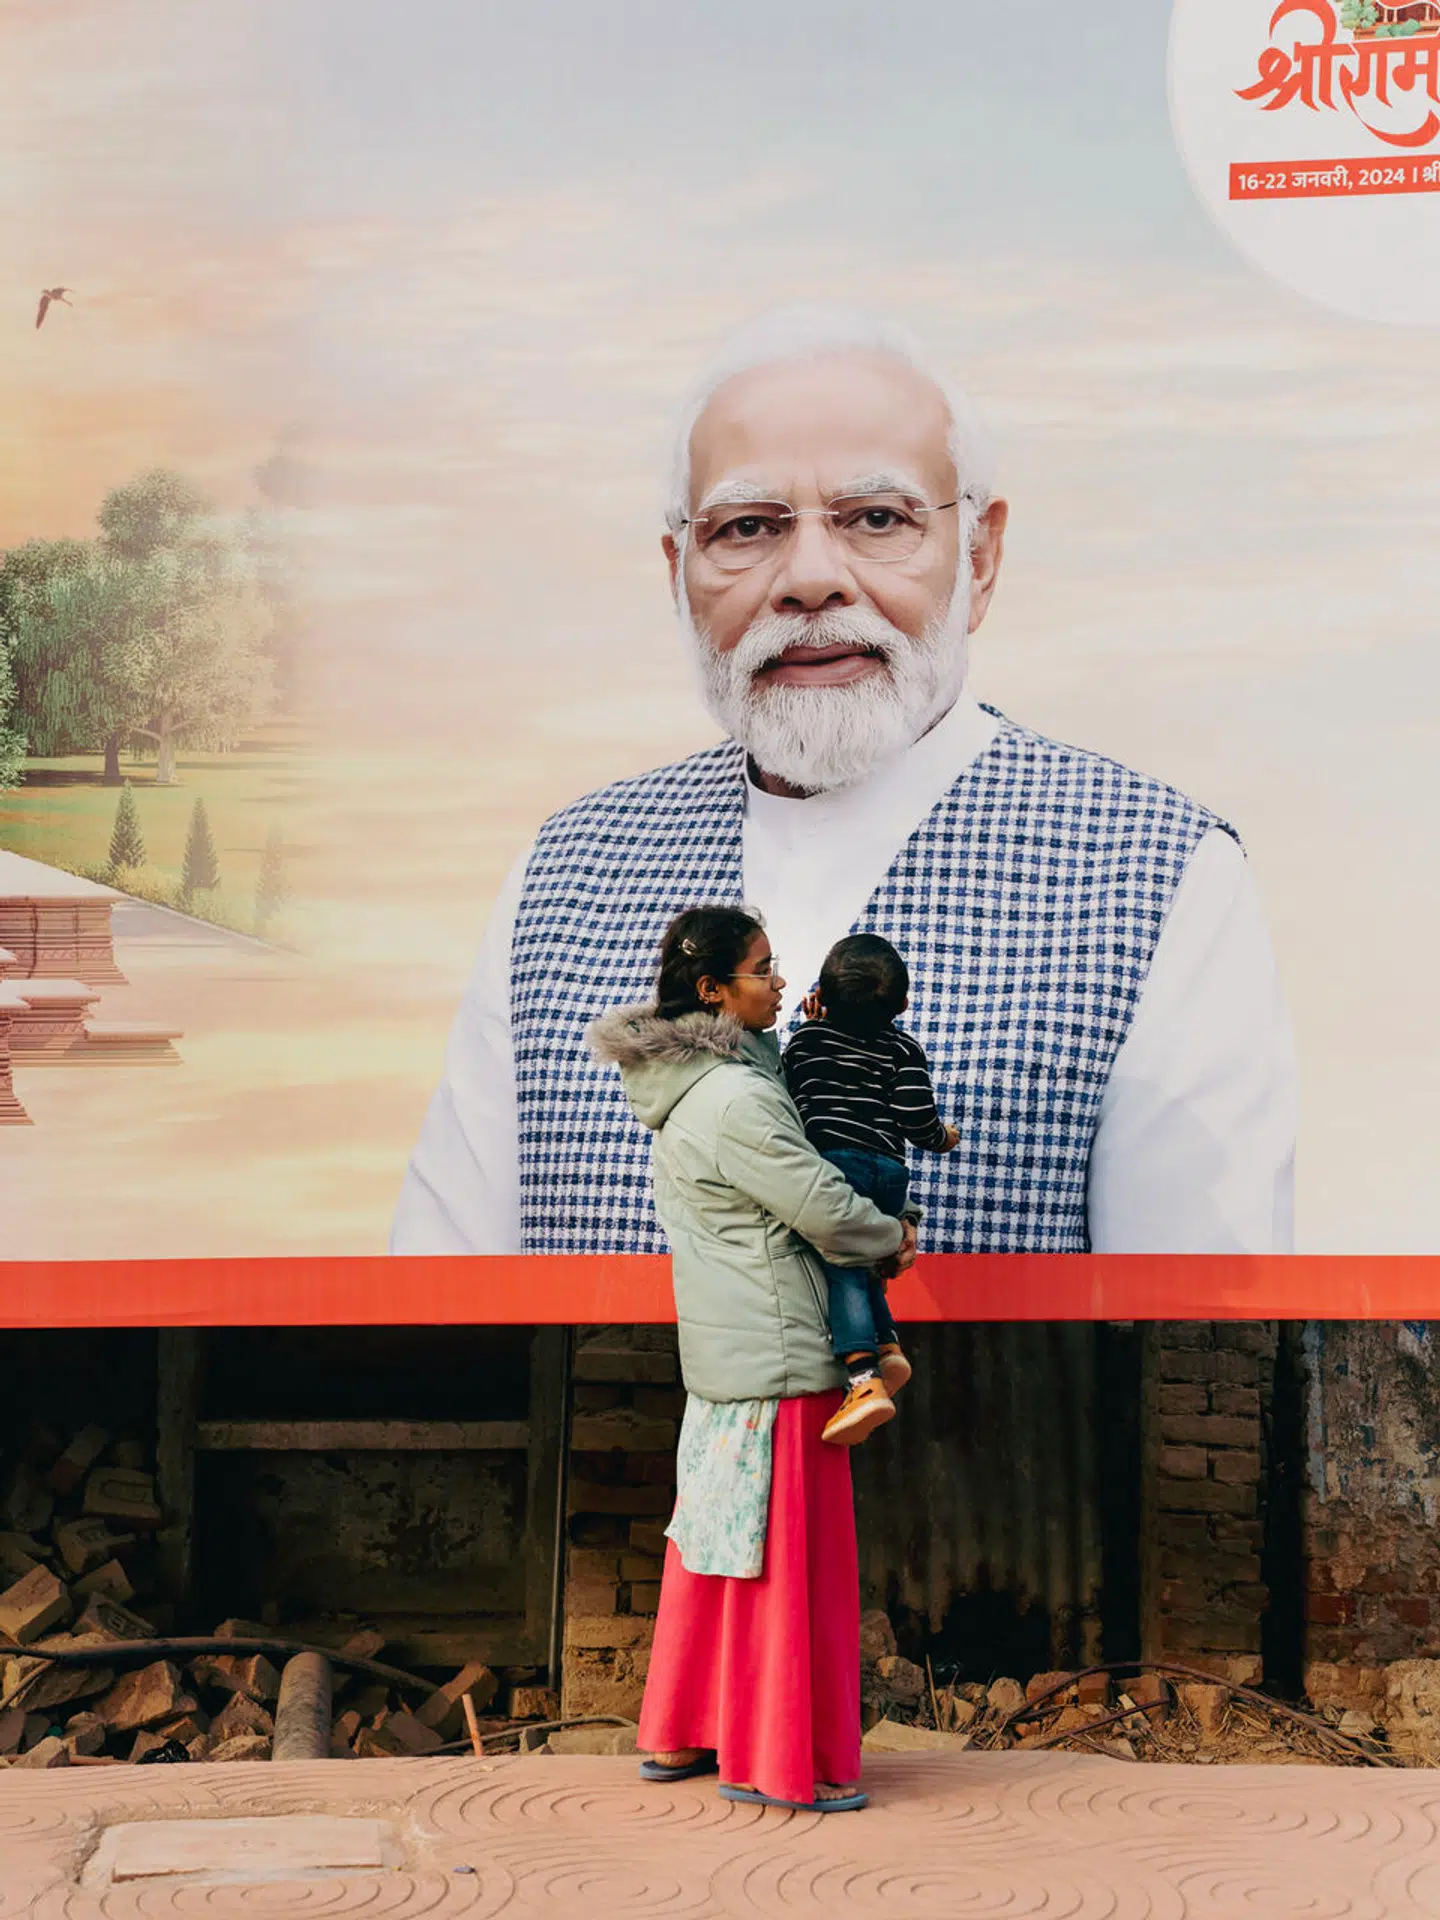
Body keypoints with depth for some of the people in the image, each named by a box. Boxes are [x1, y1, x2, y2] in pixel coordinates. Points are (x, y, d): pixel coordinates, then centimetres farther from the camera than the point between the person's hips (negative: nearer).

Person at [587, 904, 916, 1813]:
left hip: (719, 1353, 10)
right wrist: (894, 1238, -1)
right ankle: (785, 1762, 9)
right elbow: (828, 1212, -20)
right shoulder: (737, 1100, -22)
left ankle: (680, 1735, 26)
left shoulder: (682, 1085, 9)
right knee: (786, 1552, 0)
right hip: (778, 1357, -10)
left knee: (715, 1536, 16)